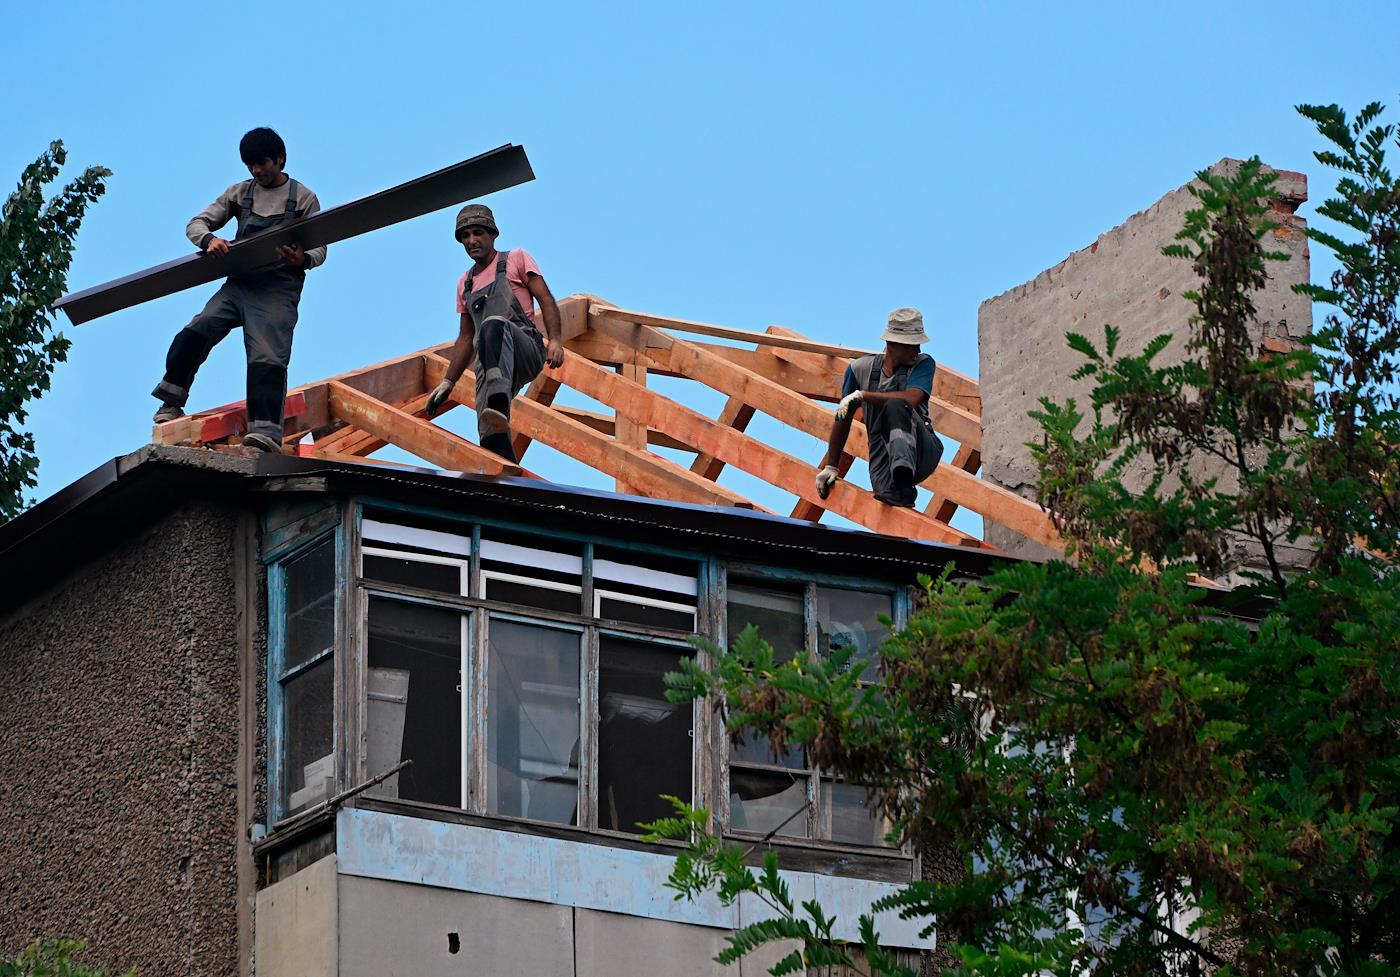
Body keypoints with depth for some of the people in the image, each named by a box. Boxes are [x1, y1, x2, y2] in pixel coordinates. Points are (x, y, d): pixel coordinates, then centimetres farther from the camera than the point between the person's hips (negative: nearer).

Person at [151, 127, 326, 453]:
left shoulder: (303, 198, 9)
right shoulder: (239, 193, 18)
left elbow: (319, 249, 6)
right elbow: (196, 223, 15)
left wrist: (303, 259, -20)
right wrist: (209, 240, -11)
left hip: (277, 290, -3)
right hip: (238, 283, 3)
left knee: (267, 358, -19)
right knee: (195, 334, -18)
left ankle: (265, 430, -30)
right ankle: (171, 402, -6)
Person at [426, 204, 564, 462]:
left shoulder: (515, 259, 13)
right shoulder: (466, 283, 27)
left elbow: (546, 300, 2)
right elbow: (465, 339, 31)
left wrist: (555, 341, -14)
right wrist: (448, 382, 22)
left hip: (527, 350, -5)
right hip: (490, 365, 5)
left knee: (494, 325, -40)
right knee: (491, 440, -20)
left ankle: (499, 404, -61)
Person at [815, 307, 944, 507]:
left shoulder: (923, 364, 1)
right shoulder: (861, 368, 8)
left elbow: (911, 399, -20)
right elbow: (843, 418, 16)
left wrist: (862, 395, -17)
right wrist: (830, 467, 17)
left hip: (923, 452, -1)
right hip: (883, 456, 1)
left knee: (895, 406, -35)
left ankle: (904, 471, -52)